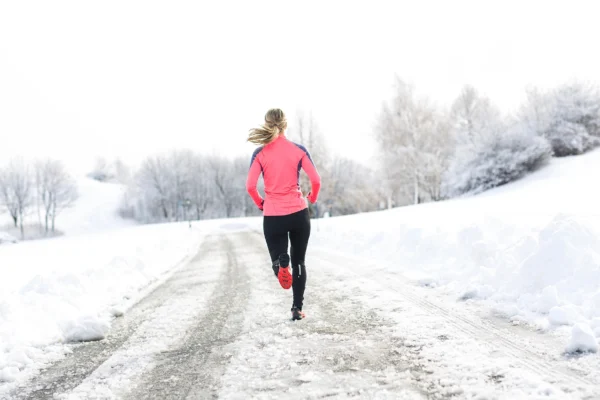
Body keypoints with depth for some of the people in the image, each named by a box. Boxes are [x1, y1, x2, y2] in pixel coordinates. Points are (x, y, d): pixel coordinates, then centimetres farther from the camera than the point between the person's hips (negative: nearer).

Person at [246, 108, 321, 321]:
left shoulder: (260, 154, -2)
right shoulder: (299, 150, -2)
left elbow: (250, 186, -9)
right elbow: (316, 180, -5)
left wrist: (260, 203, 9)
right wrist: (312, 198, 14)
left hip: (272, 216, 0)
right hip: (299, 213, 1)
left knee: (277, 257, 13)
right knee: (298, 261, 16)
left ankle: (281, 263, -25)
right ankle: (297, 308, 11)